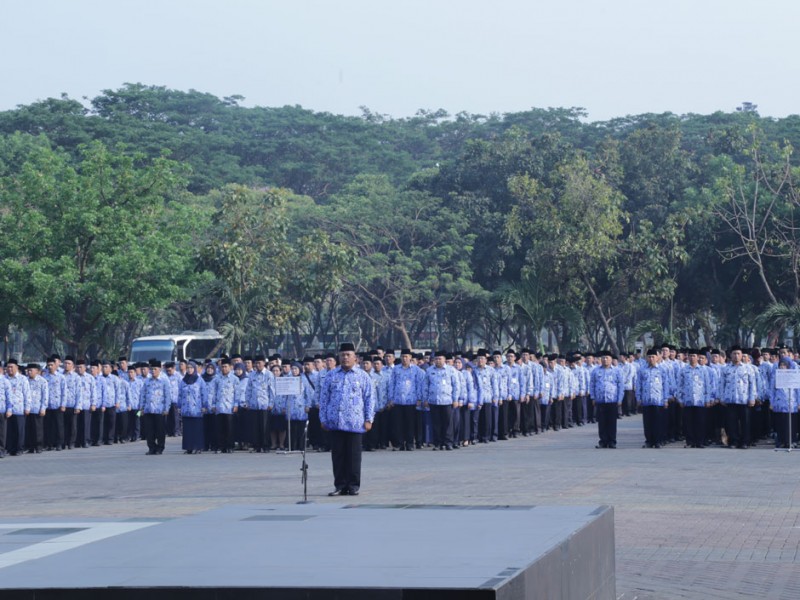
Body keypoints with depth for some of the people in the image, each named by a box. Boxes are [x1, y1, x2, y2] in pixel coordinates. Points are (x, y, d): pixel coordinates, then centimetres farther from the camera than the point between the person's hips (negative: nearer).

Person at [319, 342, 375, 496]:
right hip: (335, 422, 2)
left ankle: (353, 485, 9)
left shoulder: (362, 376, 5)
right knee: (338, 454, 4)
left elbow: (370, 398, 5)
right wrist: (323, 418, 5)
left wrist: (368, 419, -2)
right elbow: (324, 397, 10)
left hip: (355, 423, -2)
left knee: (354, 455, 2)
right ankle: (340, 485, 11)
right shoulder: (331, 375, 9)